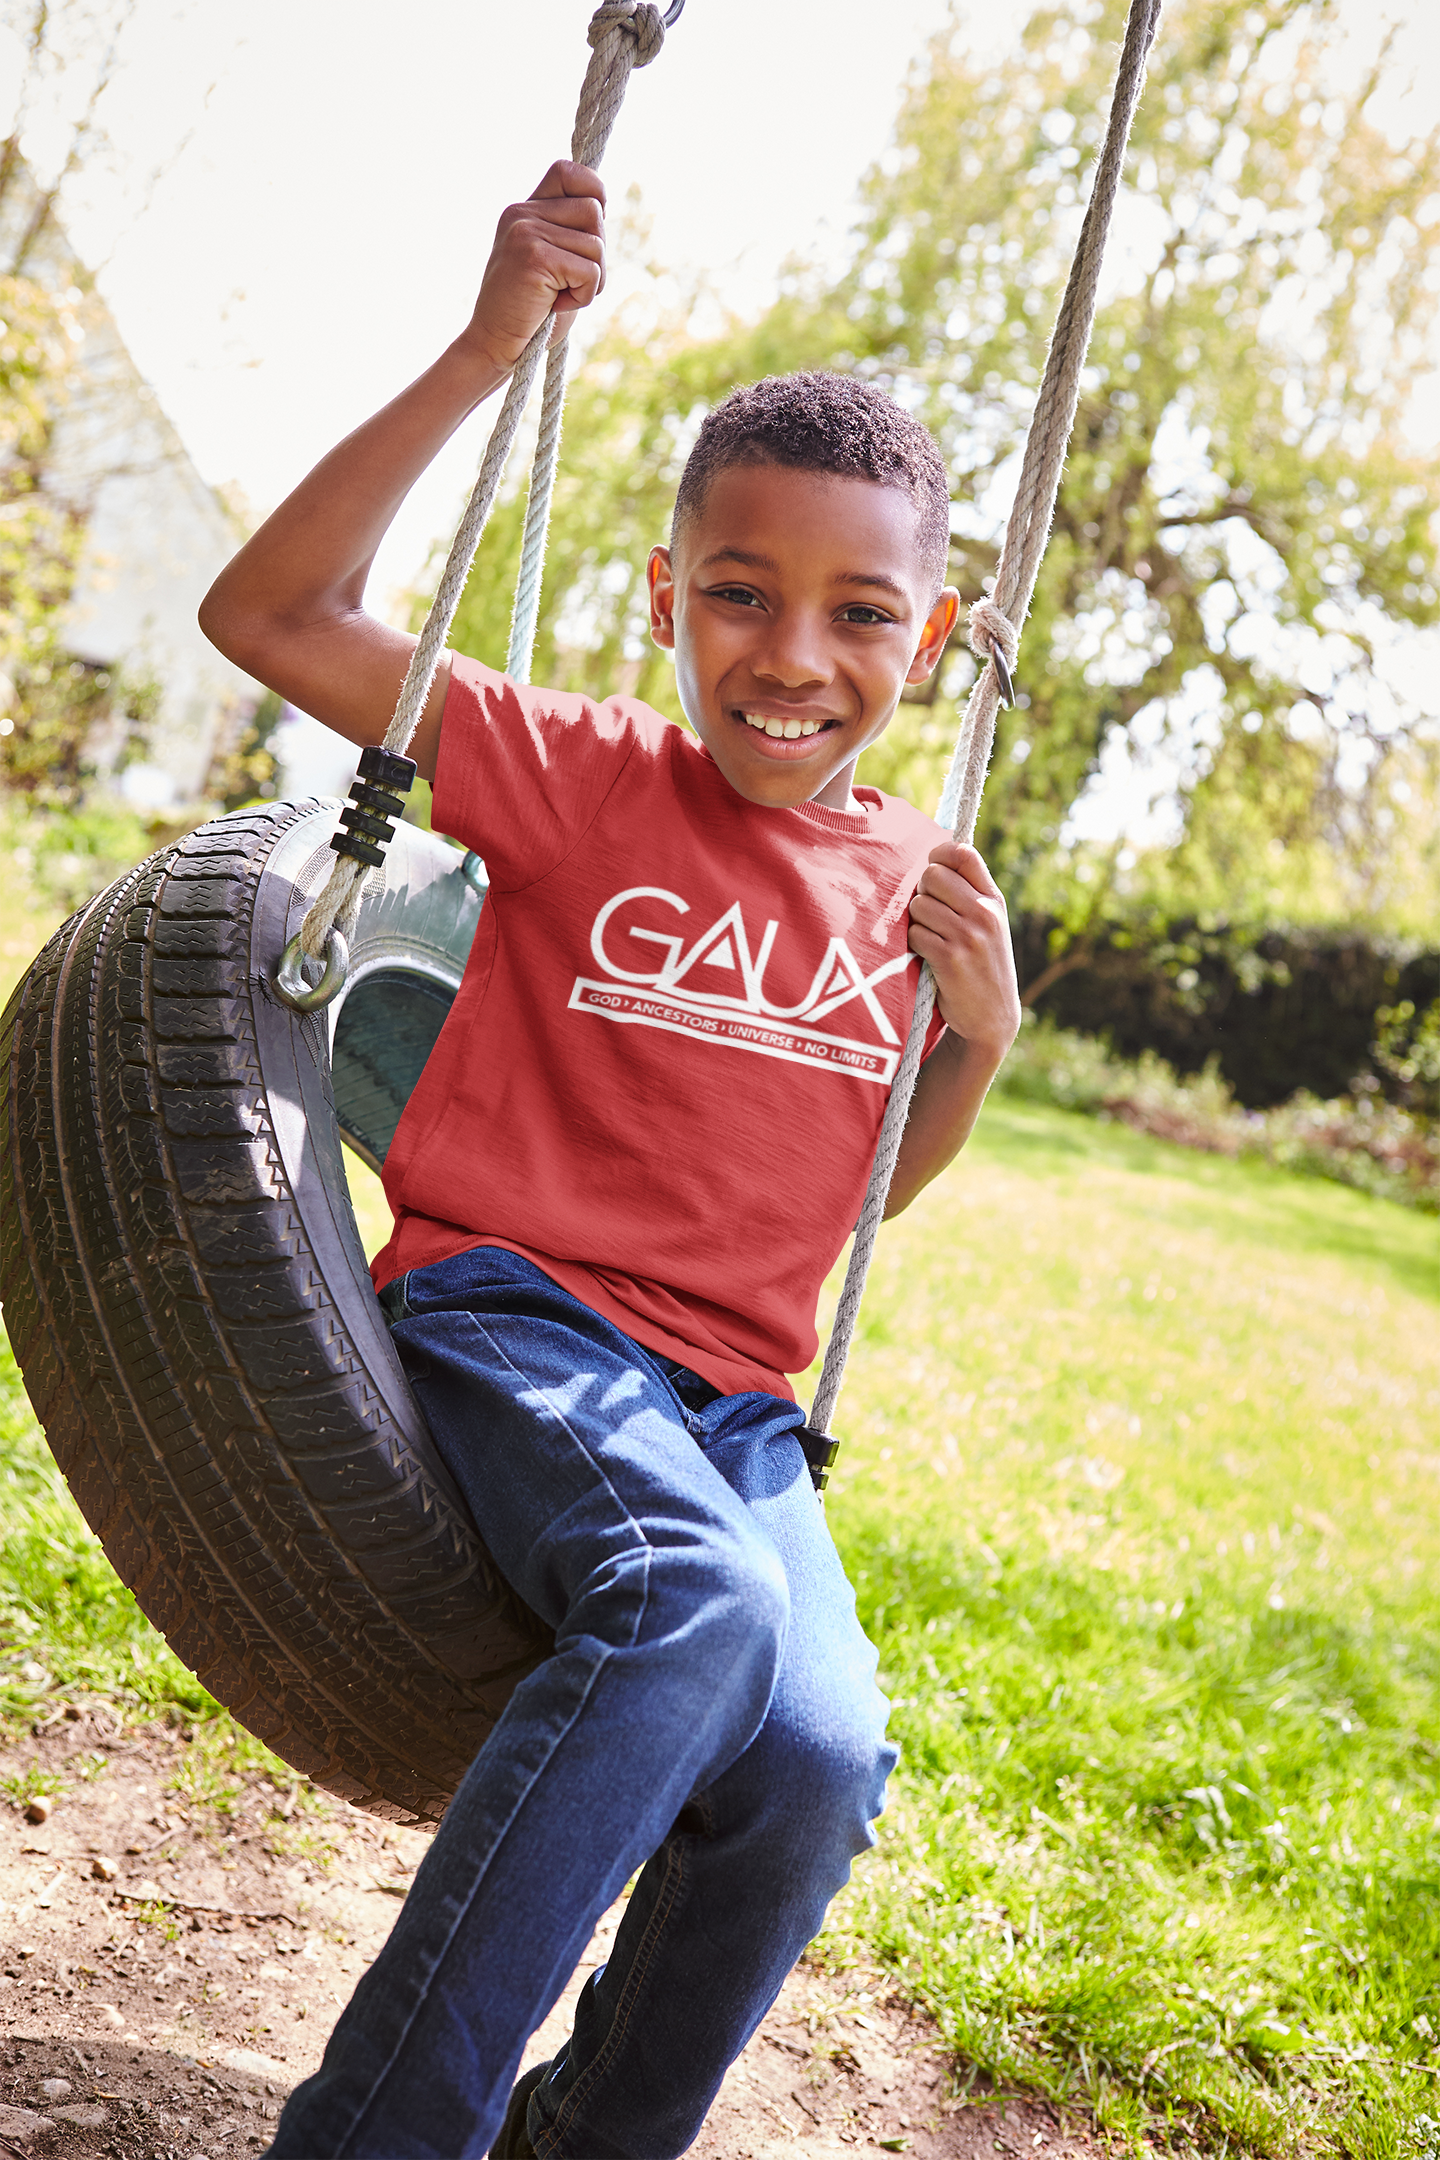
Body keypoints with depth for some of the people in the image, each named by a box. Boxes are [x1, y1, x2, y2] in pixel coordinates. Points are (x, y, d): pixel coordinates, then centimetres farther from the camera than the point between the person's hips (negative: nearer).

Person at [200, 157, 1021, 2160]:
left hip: (729, 1396, 4)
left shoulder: (915, 880, 8)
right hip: (511, 1314, -4)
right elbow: (268, 615, -9)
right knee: (699, 1603, -34)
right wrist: (484, 357, -16)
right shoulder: (585, 778, -3)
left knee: (822, 1760, -21)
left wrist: (980, 1036, 0)